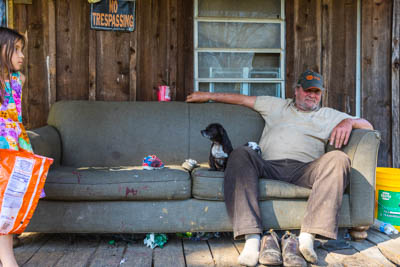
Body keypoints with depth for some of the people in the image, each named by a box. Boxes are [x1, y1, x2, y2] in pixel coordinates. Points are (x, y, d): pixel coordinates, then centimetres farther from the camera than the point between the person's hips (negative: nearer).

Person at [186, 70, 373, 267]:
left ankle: (307, 236, -39)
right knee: (241, 154, -32)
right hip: (269, 166, 0)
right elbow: (242, 99, 33)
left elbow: (367, 125, 25)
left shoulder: (328, 115, 30)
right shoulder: (277, 105, 32)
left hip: (303, 169, 0)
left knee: (337, 159, -30)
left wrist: (348, 122, 3)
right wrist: (209, 95, 31)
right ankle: (252, 239, -42)